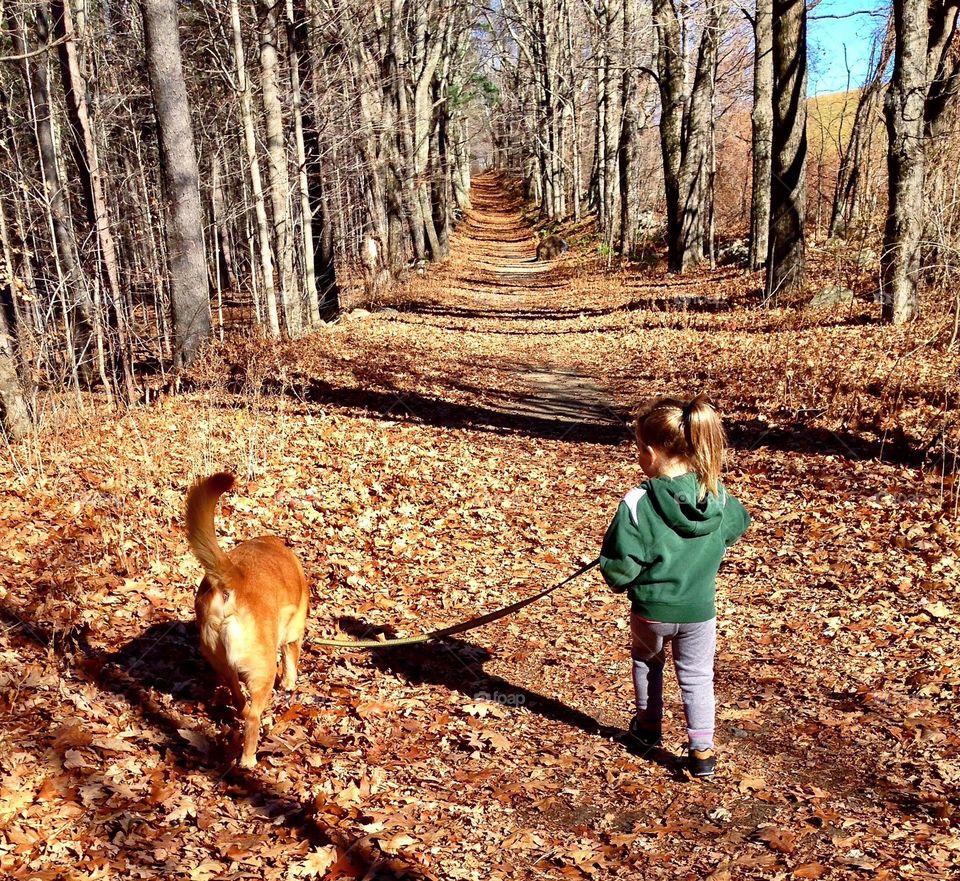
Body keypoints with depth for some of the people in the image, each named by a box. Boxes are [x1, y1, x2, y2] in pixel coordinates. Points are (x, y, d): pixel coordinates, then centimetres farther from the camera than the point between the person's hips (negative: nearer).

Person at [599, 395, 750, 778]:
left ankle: (648, 727, 40)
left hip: (650, 609, -2)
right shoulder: (717, 495, -11)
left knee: (646, 661, 27)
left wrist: (619, 581, 2)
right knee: (697, 677, 20)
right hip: (700, 609, 2)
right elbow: (737, 527, 11)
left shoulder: (637, 503, -24)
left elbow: (619, 566, -21)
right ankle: (702, 749, 16)